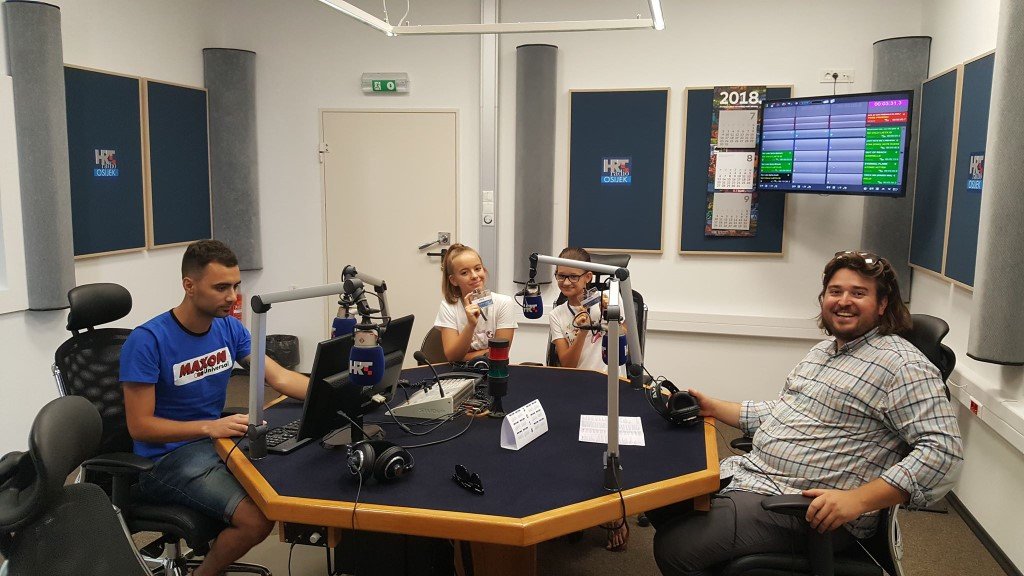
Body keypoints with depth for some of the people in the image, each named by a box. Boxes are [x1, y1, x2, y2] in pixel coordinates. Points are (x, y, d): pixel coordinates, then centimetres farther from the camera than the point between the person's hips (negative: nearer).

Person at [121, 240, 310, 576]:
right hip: (167, 457, -6)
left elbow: (280, 378, -1)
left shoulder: (229, 328, 1)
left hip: (217, 439, 7)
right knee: (258, 517, -24)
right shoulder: (147, 341, -18)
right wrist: (210, 427, -28)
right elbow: (140, 426, -17)